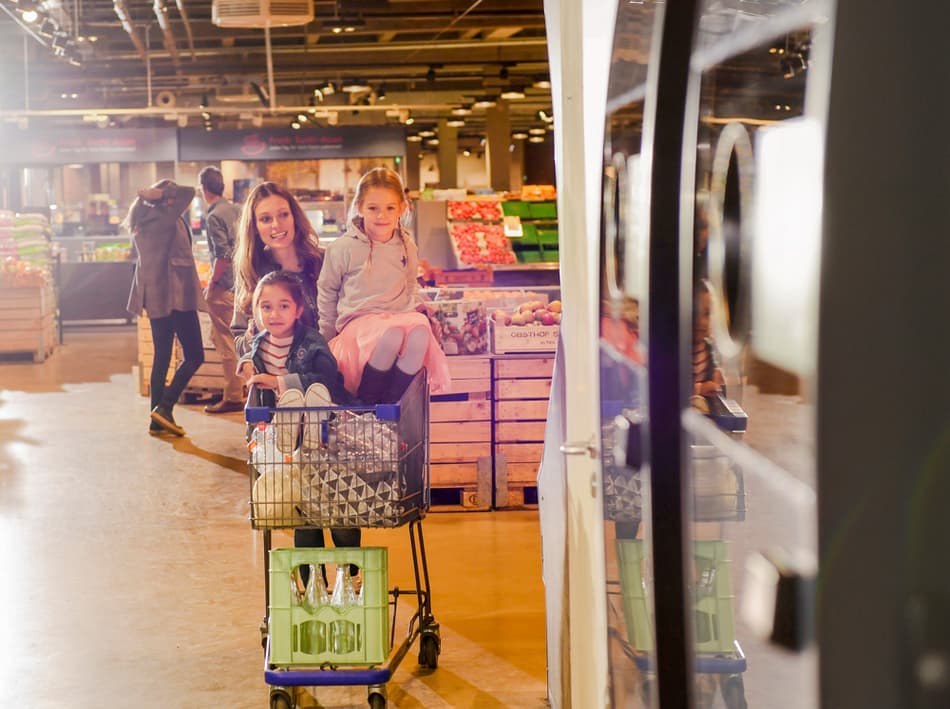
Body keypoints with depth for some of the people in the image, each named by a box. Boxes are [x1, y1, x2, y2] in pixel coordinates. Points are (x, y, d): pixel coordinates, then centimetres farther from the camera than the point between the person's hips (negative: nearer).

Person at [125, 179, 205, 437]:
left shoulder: (142, 221, 11)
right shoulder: (165, 217, -12)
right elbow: (189, 192, -14)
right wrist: (160, 193, -9)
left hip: (154, 296, 9)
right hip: (175, 294, -9)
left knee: (161, 357, 10)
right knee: (194, 355, -3)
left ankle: (158, 420, 9)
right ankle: (164, 407, -13)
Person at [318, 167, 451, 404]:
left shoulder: (407, 248, 13)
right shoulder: (343, 248, 1)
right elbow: (326, 291, 12)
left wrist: (418, 308, 10)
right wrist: (328, 337, 13)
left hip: (401, 317, 3)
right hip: (358, 321, -3)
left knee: (420, 331, -34)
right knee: (391, 335, -38)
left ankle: (393, 402, -25)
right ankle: (366, 401, -20)